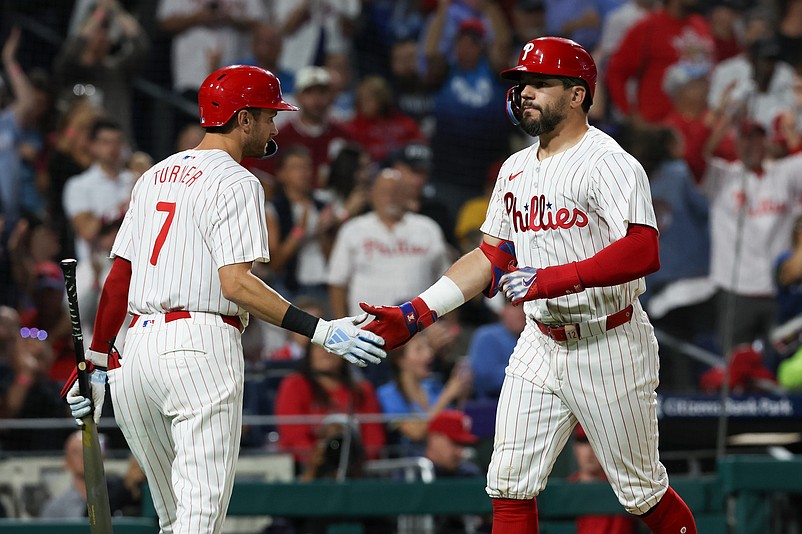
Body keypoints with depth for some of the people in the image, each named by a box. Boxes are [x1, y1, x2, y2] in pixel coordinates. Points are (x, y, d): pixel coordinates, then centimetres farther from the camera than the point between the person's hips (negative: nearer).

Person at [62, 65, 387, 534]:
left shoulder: (156, 176, 20)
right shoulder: (235, 183, -5)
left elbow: (118, 276, 18)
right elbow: (235, 283, -17)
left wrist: (97, 361, 22)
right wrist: (321, 331, -20)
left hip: (138, 343, 8)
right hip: (201, 347, -8)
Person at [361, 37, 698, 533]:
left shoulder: (607, 162, -15)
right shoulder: (516, 169, 11)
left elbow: (643, 252, -28)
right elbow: (490, 257, 17)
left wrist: (554, 279, -32)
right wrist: (414, 315, 8)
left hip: (609, 347, -7)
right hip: (541, 347, 7)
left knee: (642, 492, 3)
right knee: (509, 486, 2)